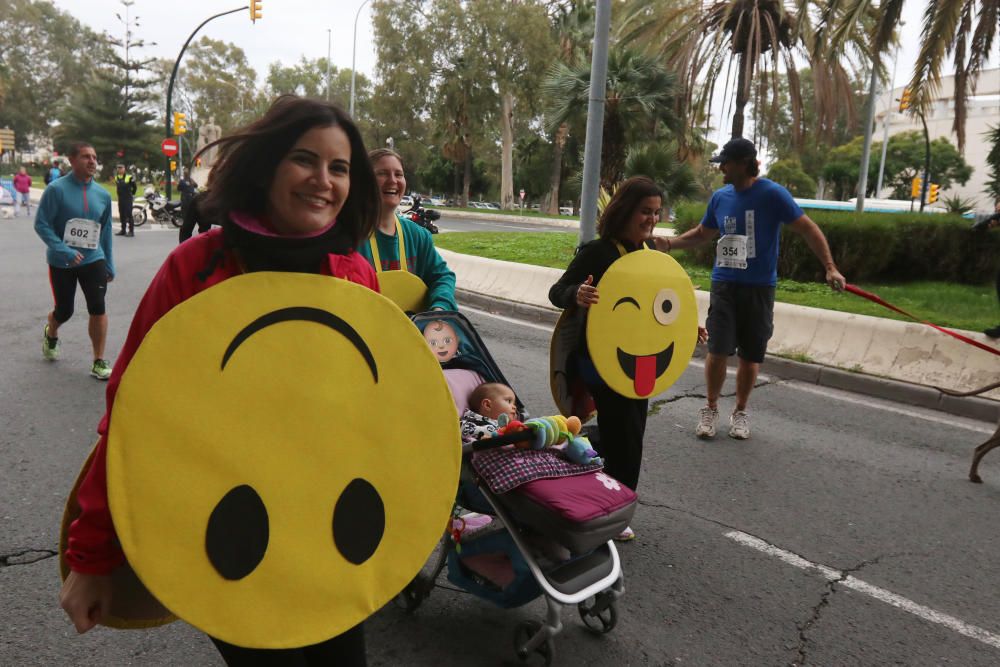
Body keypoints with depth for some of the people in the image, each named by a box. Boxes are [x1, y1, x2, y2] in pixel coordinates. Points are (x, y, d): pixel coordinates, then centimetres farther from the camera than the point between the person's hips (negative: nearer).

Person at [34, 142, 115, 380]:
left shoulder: (103, 195, 1)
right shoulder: (56, 189, -11)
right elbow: (41, 224, -13)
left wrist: (109, 264, 11)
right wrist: (63, 250, -25)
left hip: (93, 260, 2)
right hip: (61, 262, -2)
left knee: (98, 309, -10)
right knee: (64, 311, 10)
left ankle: (99, 362, 2)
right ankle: (50, 335, 47)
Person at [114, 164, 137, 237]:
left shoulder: (129, 177, -9)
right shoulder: (116, 177, 10)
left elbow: (135, 187, 1)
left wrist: (132, 194, 10)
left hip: (128, 199, -6)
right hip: (120, 199, 6)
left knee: (129, 215, -9)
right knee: (122, 215, 10)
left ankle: (131, 231, -7)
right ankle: (123, 230, 17)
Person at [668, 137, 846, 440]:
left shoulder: (772, 194, -9)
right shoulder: (720, 197, 5)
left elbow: (808, 229, -7)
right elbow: (702, 233, 19)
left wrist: (830, 267, -16)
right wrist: (670, 243, 2)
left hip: (759, 287, -2)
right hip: (724, 284, 2)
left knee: (750, 355, 7)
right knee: (718, 350, -4)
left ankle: (740, 412, 25)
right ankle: (711, 409, 15)